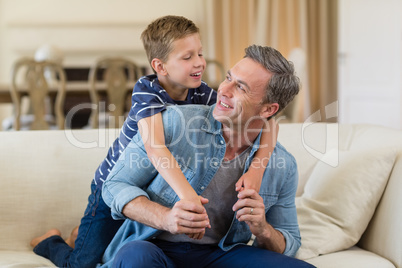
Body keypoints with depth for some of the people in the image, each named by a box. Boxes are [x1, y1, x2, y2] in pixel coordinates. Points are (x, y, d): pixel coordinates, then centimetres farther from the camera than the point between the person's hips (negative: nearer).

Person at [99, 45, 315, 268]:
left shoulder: (282, 166, -1)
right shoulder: (176, 121, -9)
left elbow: (289, 245, 10)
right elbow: (115, 185, -6)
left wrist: (263, 230, -15)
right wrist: (166, 218, -25)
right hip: (157, 249, -2)